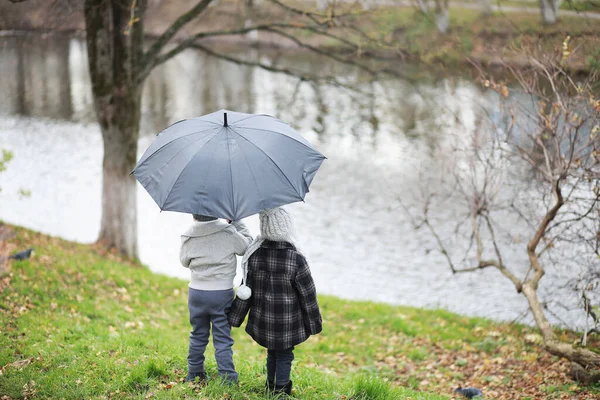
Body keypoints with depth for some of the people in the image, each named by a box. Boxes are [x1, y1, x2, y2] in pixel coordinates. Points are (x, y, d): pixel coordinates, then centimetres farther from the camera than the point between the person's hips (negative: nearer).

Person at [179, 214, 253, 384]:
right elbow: (247, 246, 5)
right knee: (223, 338, 4)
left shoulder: (188, 237, -5)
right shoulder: (228, 233, -13)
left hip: (196, 293, 2)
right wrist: (236, 222, 13)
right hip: (222, 294, -2)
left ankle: (194, 375, 28)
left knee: (198, 335, 18)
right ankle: (228, 378, 2)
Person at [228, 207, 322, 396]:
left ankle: (271, 386, 37)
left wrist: (236, 317, 8)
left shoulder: (255, 255, -11)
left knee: (272, 352, 24)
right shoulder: (296, 260, -21)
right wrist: (314, 322, 1)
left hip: (263, 320, 4)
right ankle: (280, 389, 17)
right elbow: (308, 295, -12)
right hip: (287, 323, -4)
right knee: (285, 355, 13)